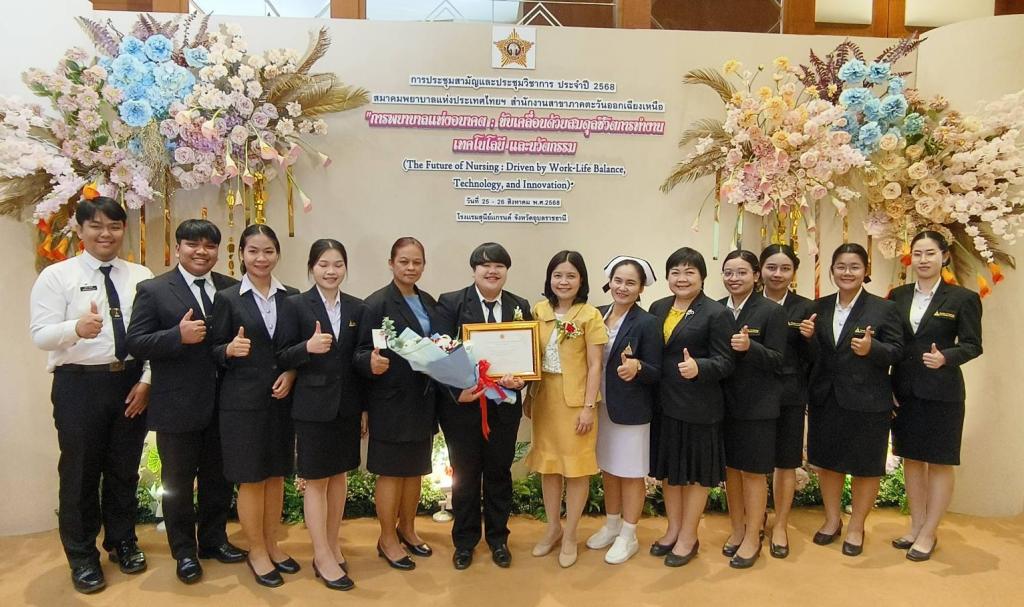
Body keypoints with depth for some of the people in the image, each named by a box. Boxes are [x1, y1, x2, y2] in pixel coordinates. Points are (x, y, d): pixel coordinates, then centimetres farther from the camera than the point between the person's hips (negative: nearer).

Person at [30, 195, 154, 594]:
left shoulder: (141, 277, 5)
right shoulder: (56, 276, -3)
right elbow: (41, 336, -12)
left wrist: (146, 381, -6)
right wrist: (77, 328, -33)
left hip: (131, 382, 3)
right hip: (79, 384, -2)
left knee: (125, 469, 15)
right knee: (80, 472, 8)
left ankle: (123, 542, 35)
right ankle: (82, 556, 27)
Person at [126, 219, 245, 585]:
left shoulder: (233, 289, 5)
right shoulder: (153, 290, -4)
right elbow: (135, 344, -9)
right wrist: (178, 335, -23)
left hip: (223, 403, 3)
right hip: (177, 406, -3)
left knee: (219, 478, 17)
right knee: (178, 482, 12)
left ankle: (213, 540, 36)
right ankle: (184, 551, 30)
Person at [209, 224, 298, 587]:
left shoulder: (291, 298, 5)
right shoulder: (227, 299, -3)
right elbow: (214, 352, -3)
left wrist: (291, 373, -8)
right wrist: (230, 349, -24)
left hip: (282, 399, 3)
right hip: (242, 401, -3)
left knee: (276, 475, 13)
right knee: (251, 479, 6)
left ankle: (271, 545, 30)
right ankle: (257, 552, 23)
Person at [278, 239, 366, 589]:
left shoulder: (357, 308, 5)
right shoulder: (295, 305, -4)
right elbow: (282, 358, -6)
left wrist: (366, 408, 6)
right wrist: (307, 347, -26)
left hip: (347, 405, 4)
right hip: (313, 406, -4)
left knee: (339, 476, 14)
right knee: (316, 480, 4)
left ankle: (332, 546, 29)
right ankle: (323, 557, 15)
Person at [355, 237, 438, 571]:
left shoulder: (429, 302, 9)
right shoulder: (377, 303, -12)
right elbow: (360, 351, -15)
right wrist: (372, 362, -36)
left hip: (423, 399, 7)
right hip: (391, 401, -6)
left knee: (415, 468, 18)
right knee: (391, 471, 6)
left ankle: (407, 528, 36)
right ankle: (387, 540, 22)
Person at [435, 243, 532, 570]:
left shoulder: (520, 307, 4)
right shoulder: (451, 303, -6)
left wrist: (521, 379, -16)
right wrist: (457, 391, -21)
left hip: (504, 404, 3)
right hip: (462, 403, -2)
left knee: (499, 472, 14)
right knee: (465, 474, 11)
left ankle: (498, 539, 32)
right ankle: (464, 542, 29)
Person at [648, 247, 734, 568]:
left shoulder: (716, 313, -10)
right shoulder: (658, 309, 8)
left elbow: (725, 362, -13)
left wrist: (698, 367, -31)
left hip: (699, 406, -6)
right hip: (664, 403, 6)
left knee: (695, 470, 10)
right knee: (668, 468, 17)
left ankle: (688, 537, 26)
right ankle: (673, 530, 34)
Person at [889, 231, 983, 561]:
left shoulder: (962, 298, -5)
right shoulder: (898, 296, 5)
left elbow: (972, 345, -6)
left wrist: (946, 358, -26)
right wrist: (888, 387, -1)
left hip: (942, 392, -4)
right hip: (905, 390, 4)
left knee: (939, 462, 6)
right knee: (911, 459, 14)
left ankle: (928, 533, 18)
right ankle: (915, 526, 28)